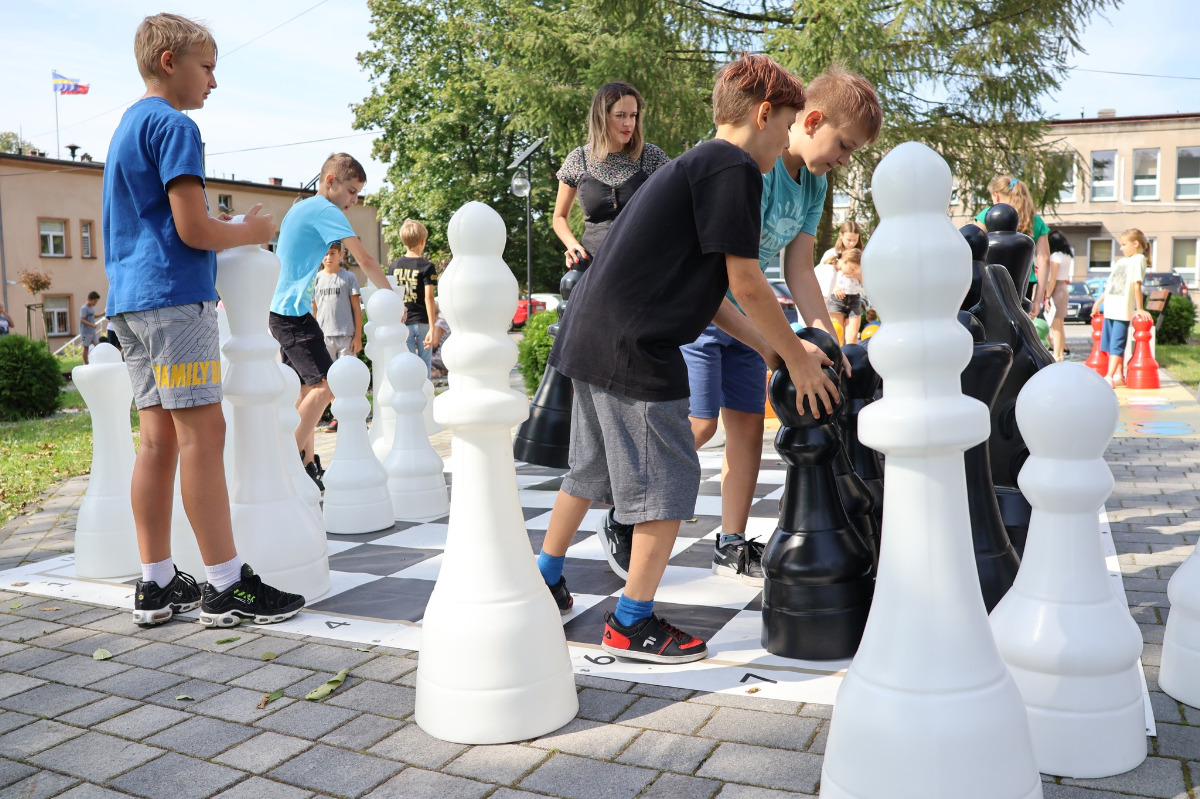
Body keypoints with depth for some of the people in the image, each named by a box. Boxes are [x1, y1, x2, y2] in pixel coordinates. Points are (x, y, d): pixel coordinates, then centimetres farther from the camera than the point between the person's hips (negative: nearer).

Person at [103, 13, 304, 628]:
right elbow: (193, 228, -15)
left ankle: (156, 584, 10)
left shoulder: (125, 127, 24)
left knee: (158, 437, 7)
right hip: (172, 295, -10)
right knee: (202, 431, -10)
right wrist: (251, 231, 2)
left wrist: (231, 232, 23)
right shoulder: (173, 125, -7)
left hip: (129, 300, 10)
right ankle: (227, 586, -7)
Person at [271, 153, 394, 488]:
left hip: (282, 310, 10)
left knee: (307, 389, 12)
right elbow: (364, 260, -17)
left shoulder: (298, 209, 19)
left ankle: (306, 464, 16)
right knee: (325, 385, -16)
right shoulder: (325, 211, -11)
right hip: (294, 313, -10)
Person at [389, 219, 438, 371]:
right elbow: (428, 297, -13)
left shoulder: (394, 266, 5)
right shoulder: (427, 266, -7)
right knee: (424, 364, 10)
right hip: (423, 321, -2)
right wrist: (432, 328, -14)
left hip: (402, 321, 3)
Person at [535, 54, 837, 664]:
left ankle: (543, 582, 36)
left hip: (589, 338, 10)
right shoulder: (734, 167, -9)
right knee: (668, 481, 1)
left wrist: (771, 349, 17)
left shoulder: (695, 165, 22)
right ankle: (632, 623, 11)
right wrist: (798, 359, -1)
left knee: (592, 470, 22)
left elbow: (703, 289, 20)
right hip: (633, 347, -10)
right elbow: (744, 282, -12)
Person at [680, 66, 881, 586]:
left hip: (743, 317, 8)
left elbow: (799, 270, 3)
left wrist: (828, 342, -7)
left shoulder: (813, 183, 4)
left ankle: (732, 546, 16)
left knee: (748, 424, 5)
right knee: (699, 424, -11)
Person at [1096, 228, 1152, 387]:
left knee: (1116, 344, -10)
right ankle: (1119, 376, 14)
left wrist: (1139, 308, -14)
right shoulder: (1120, 262, 21)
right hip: (1109, 308, 8)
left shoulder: (1139, 259, -3)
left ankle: (1109, 377, -14)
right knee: (1109, 344, 7)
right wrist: (1099, 302, 23)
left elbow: (1137, 285, -10)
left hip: (1124, 310, -8)